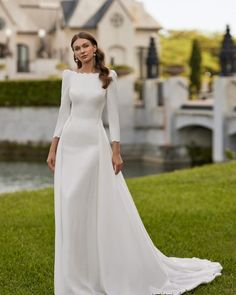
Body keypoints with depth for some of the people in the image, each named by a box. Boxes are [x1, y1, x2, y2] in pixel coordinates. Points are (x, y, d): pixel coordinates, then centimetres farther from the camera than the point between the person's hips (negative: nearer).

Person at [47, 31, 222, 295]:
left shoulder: (108, 76, 1)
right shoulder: (69, 76, 7)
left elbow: (113, 115, -2)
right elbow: (64, 113, 9)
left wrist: (116, 151, -8)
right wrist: (53, 148, 5)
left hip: (95, 143, -2)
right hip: (70, 144, 3)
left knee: (103, 207, -2)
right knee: (70, 209, 3)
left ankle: (108, 271, 10)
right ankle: (75, 274, 15)